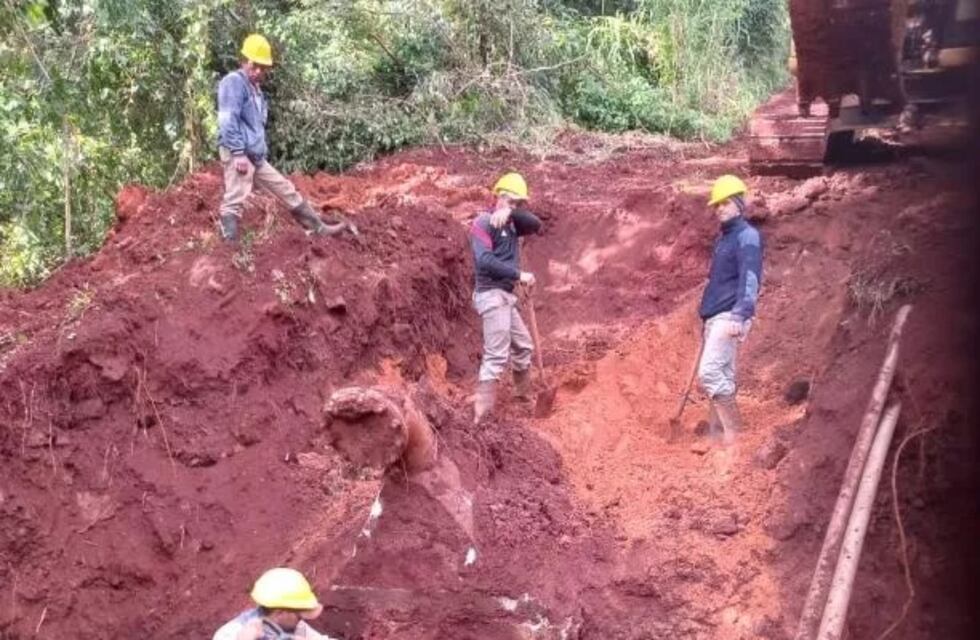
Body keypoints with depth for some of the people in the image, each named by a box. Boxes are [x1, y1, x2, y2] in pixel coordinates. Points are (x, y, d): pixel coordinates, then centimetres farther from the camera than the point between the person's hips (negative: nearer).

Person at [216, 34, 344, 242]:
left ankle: (319, 229, 22)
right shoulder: (233, 82, -7)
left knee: (287, 191, 14)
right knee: (234, 203, -12)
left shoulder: (256, 89, 22)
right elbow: (228, 120, -17)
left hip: (256, 157, 9)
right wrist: (238, 153, -22)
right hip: (238, 154, -9)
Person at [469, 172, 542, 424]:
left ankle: (524, 394, 41)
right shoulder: (484, 223, -10)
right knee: (496, 355, -15)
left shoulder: (511, 224, 15)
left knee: (523, 345, 22)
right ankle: (481, 416, -18)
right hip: (492, 295, -9)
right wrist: (519, 275, -20)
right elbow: (484, 260, -21)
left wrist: (513, 213, -15)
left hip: (506, 296, 9)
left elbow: (536, 225, 0)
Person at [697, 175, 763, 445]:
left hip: (729, 316, -9)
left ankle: (734, 431, -12)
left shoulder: (747, 236, -8)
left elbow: (749, 279, -21)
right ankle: (717, 431, 12)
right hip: (714, 317, 9)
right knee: (722, 376, 9)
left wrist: (739, 315, -32)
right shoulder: (723, 238, 21)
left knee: (709, 372, -17)